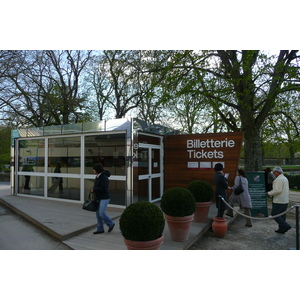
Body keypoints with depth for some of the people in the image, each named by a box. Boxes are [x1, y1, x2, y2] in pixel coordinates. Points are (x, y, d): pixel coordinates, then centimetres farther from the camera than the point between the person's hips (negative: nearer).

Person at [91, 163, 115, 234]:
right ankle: (100, 229, 18)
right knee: (98, 213, 8)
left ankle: (111, 224, 13)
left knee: (101, 213, -10)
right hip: (98, 198, 9)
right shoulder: (98, 176, 10)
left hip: (104, 198, -9)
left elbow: (103, 188, -27)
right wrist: (93, 189, 0)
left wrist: (94, 189, -16)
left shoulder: (104, 177, -19)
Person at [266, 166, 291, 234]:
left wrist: (269, 193, -13)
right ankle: (281, 229, 19)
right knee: (282, 215, 14)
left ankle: (285, 226, -6)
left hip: (279, 201, -10)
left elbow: (278, 190, -25)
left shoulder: (279, 179, -18)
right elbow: (287, 189, 21)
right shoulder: (285, 178, 14)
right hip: (285, 201, 10)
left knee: (274, 214, -2)